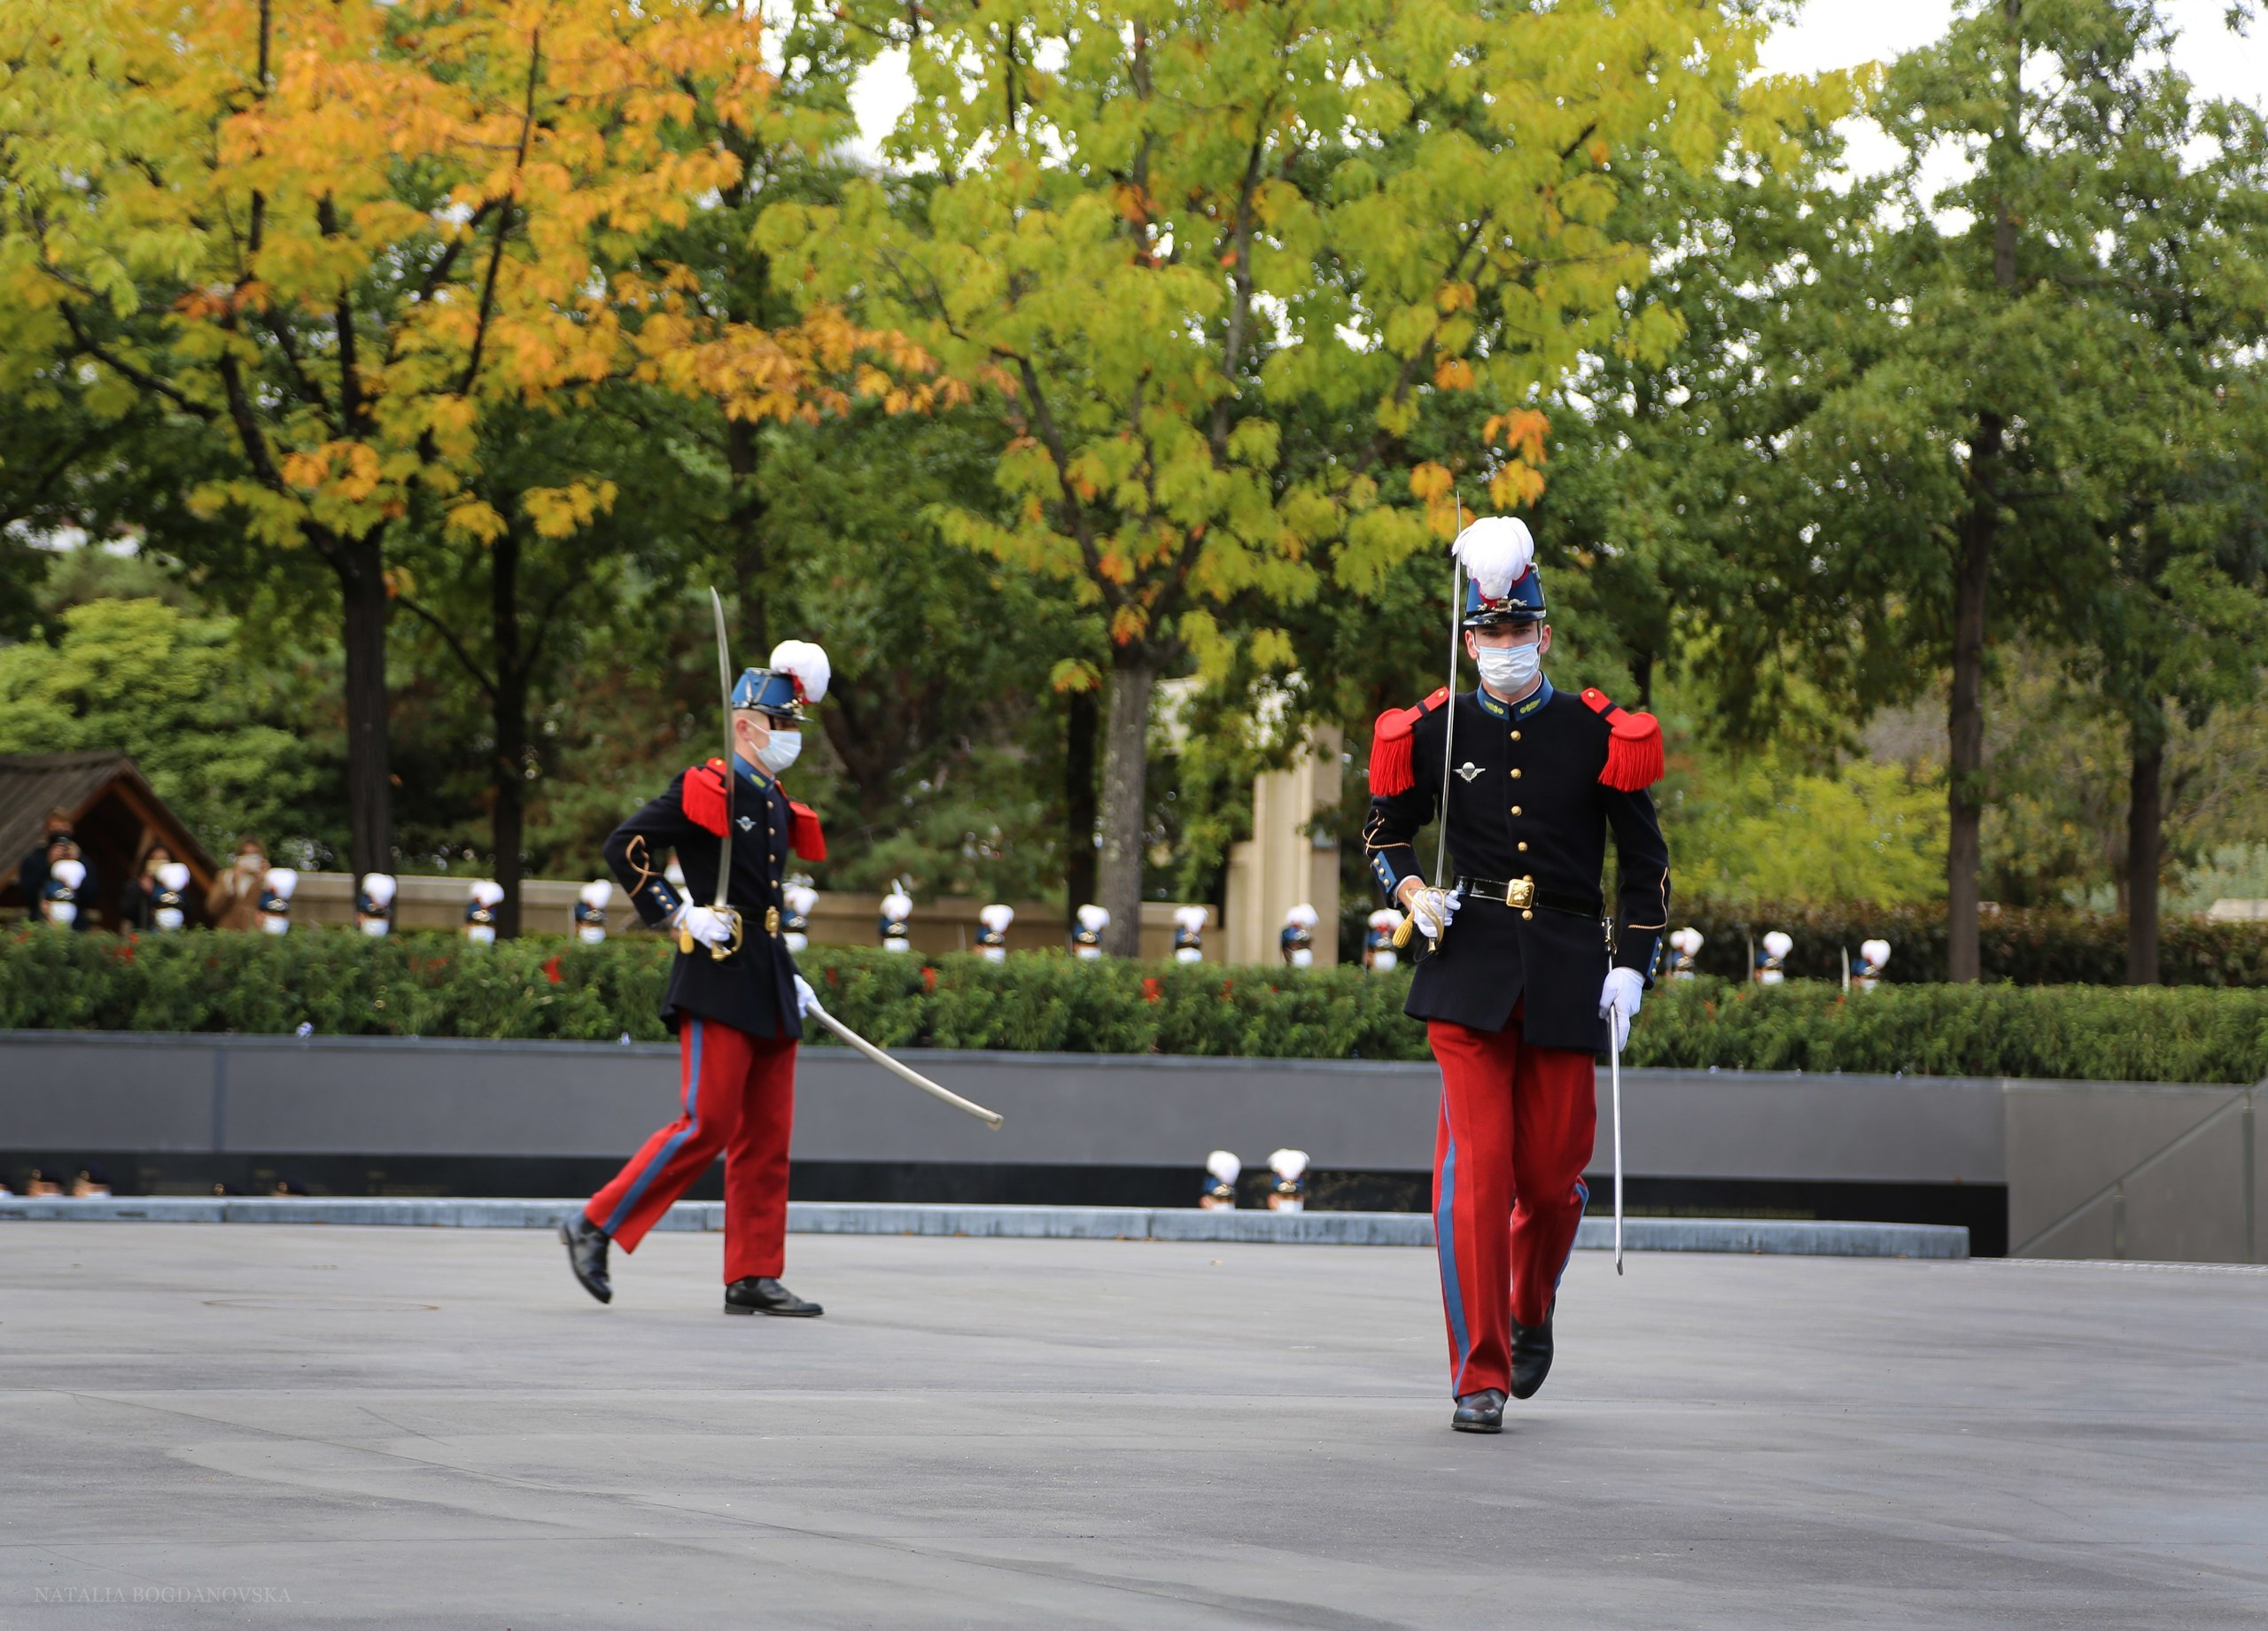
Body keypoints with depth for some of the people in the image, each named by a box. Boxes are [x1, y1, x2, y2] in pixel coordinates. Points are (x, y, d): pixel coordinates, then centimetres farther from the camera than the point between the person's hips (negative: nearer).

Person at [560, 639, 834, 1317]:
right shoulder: (705, 792, -6)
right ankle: (595, 1226, -2)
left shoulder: (777, 807, 18)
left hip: (769, 992, 8)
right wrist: (678, 915, -15)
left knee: (768, 1136, 5)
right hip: (718, 982, -8)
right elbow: (624, 847, -11)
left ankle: (753, 1279, 7)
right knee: (707, 1125, -12)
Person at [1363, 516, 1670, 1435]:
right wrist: (1412, 892, -3)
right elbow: (1385, 829, 18)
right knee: (1475, 1166, -11)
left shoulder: (1598, 735, 3)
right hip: (1470, 972, -1)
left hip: (1566, 976, 1)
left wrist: (1631, 969, 0)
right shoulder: (1436, 732, 4)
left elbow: (1646, 863, 9)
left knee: (1551, 1172, 4)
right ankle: (1481, 1376, -7)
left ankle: (1532, 1314, 36)